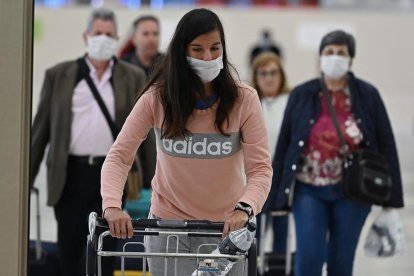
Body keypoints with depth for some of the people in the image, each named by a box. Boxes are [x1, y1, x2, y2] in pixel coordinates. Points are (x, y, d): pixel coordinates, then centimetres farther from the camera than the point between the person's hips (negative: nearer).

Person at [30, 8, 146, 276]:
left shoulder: (134, 78, 7)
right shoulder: (58, 75, 5)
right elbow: (41, 129, 7)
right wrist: (26, 178, 5)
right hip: (71, 173, 0)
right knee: (69, 248, 3)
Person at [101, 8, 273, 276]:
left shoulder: (244, 99, -11)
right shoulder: (157, 98, -9)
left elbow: (261, 168, -15)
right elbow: (119, 156, -13)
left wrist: (244, 208, -36)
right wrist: (112, 205, -31)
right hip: (167, 223, 0)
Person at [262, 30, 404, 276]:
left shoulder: (367, 96, -2)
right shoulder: (302, 95, 0)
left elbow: (386, 147, 0)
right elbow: (284, 146, 3)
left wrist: (390, 199, -4)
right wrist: (276, 197, 1)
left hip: (351, 194, 0)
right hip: (309, 191, 0)